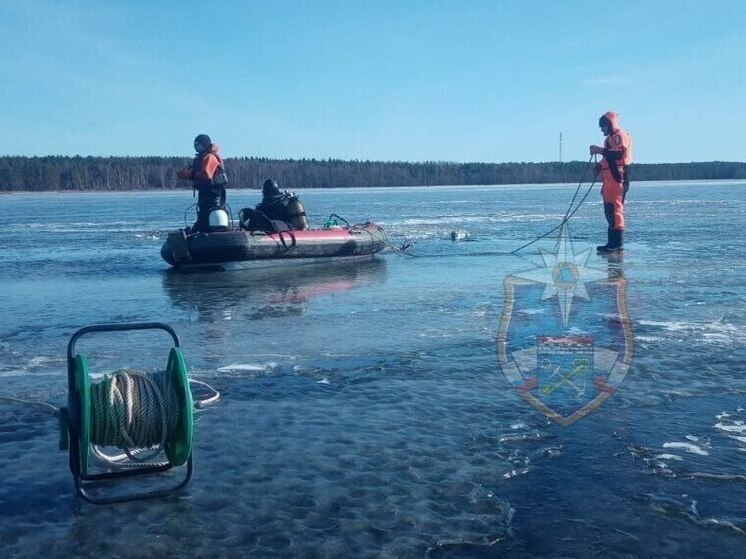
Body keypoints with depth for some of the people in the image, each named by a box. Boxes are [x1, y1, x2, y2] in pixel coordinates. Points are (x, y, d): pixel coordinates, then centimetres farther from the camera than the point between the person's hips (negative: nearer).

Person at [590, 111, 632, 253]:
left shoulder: (619, 136, -7)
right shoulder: (610, 138, 26)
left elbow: (618, 154, -22)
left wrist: (600, 150, -19)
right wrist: (600, 166, 14)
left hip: (616, 177, -11)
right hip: (609, 178, 11)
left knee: (615, 209, -14)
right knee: (610, 211, 10)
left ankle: (618, 243, -15)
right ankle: (613, 243, 13)